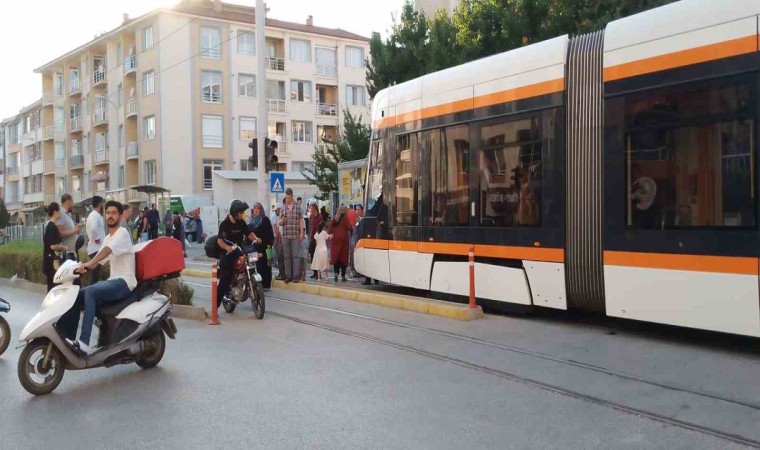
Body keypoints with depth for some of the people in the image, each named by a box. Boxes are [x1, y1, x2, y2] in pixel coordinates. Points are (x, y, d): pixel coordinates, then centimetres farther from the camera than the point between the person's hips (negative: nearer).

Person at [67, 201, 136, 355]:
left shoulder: (122, 233, -6)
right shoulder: (107, 238, 21)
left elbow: (108, 249, -26)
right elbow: (97, 262, 20)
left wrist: (88, 263, -40)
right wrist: (81, 268, 0)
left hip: (124, 282, -9)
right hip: (113, 281, 9)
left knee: (90, 292, -31)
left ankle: (84, 343, -36)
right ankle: (69, 338, 1)